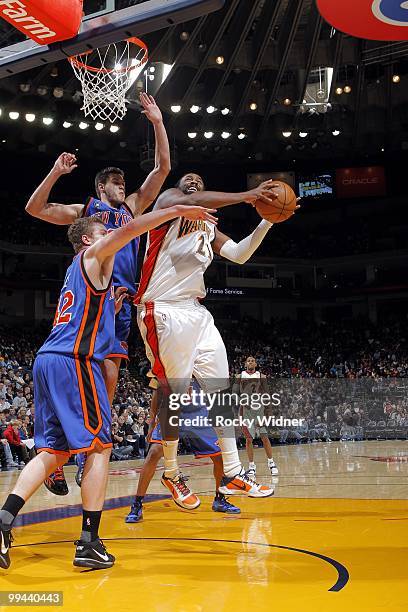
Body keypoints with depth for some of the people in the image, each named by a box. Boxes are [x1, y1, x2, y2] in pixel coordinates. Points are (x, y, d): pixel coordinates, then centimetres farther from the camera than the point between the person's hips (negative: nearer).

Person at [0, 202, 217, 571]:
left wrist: (111, 308, 32)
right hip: (74, 361, -9)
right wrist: (179, 210, -10)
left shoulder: (77, 272, 29)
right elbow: (130, 229, -11)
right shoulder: (92, 255, 4)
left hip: (48, 361, 9)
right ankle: (89, 543, -6)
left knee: (54, 450, 9)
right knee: (99, 447, -5)